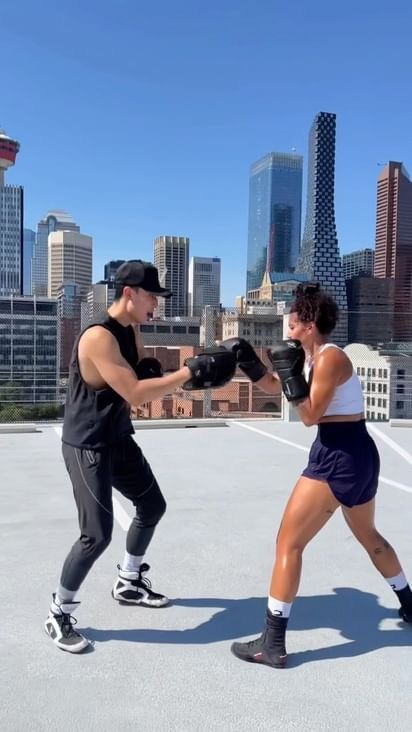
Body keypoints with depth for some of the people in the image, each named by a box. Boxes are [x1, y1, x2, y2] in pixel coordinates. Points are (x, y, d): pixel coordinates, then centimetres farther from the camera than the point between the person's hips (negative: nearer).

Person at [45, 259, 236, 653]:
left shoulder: (131, 330, 5)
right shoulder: (98, 336, -25)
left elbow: (145, 378, 10)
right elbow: (134, 394, -31)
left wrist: (185, 375, -12)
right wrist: (189, 373, -28)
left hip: (118, 439, 10)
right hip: (87, 446, -10)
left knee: (153, 506, 18)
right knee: (97, 534, -11)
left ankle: (128, 583, 38)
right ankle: (58, 614, 12)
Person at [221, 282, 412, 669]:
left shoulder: (330, 358, -16)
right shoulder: (313, 357, 12)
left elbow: (311, 416, -18)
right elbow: (274, 386, 18)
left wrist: (291, 372, -18)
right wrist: (247, 360, 6)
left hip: (339, 457, -10)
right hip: (357, 454, 11)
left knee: (289, 542, -6)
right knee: (368, 535, 29)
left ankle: (272, 643, 0)